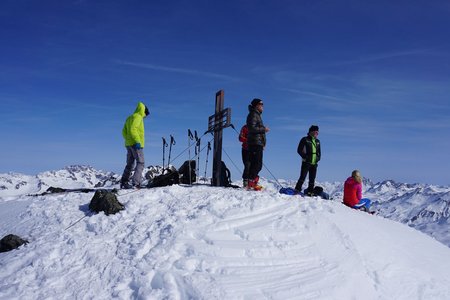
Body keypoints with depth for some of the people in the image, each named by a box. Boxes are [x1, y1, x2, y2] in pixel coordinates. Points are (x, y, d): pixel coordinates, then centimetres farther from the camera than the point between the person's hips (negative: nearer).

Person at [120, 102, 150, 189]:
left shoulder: (129, 118, 21)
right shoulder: (137, 117, -7)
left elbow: (124, 132, 19)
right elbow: (132, 129, -21)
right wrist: (137, 141, -25)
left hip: (128, 144, 9)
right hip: (136, 144, -9)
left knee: (130, 164, 14)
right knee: (140, 163, -8)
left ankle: (124, 182, 14)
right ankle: (136, 183, -17)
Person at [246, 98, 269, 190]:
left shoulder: (257, 115, 25)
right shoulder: (253, 115, -6)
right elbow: (252, 128, -19)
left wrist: (262, 143, 20)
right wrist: (264, 129, -11)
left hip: (258, 144, 10)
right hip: (255, 143, -10)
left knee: (258, 164, 9)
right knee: (256, 164, -13)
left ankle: (253, 182, 11)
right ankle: (251, 183, -12)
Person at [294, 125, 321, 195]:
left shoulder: (317, 141, 16)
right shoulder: (305, 139, -2)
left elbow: (319, 152, 25)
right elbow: (299, 150, -4)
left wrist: (318, 158, 7)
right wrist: (305, 157, -12)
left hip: (314, 163, 6)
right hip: (306, 162, -6)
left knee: (312, 179, 7)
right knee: (302, 177, -12)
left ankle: (310, 192, 14)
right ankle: (297, 190, -7)